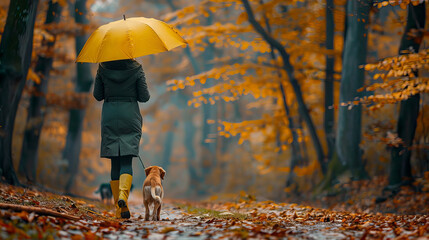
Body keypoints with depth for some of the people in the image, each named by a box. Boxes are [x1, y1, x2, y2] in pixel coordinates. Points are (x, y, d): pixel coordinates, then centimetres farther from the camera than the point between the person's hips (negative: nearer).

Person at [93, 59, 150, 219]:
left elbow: (97, 95, 4)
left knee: (115, 163, 6)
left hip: (109, 116, 2)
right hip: (130, 115, -2)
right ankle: (123, 194, -28)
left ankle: (119, 208, 4)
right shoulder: (136, 68, -4)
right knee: (127, 161, -1)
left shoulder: (103, 67, 1)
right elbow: (144, 97, -3)